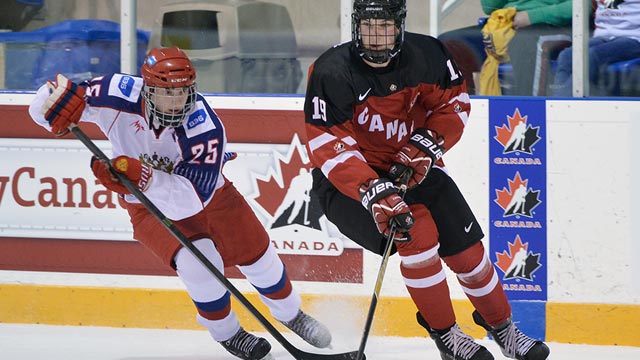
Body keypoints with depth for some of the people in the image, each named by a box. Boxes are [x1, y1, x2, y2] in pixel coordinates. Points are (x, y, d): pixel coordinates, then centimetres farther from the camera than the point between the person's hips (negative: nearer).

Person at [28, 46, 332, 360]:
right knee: (197, 259, -23)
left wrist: (142, 177, -56)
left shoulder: (205, 127, -34)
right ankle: (226, 332, 3)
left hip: (207, 193, 1)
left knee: (257, 254, 7)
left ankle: (291, 314, 38)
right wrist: (61, 100, -49)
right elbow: (43, 104, -24)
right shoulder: (119, 96, -31)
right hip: (149, 206, -1)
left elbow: (193, 196, -42)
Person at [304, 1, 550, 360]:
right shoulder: (332, 72, -23)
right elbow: (327, 147, -28)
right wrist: (373, 193, -39)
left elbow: (455, 101, 6)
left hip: (412, 168, 5)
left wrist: (427, 144, -12)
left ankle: (502, 327, 24)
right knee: (417, 230, -25)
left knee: (465, 245, 0)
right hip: (348, 182, -5)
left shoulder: (425, 55, -10)